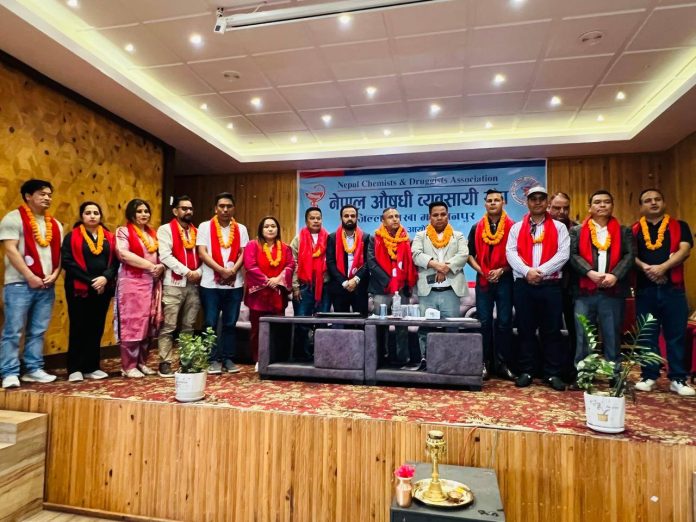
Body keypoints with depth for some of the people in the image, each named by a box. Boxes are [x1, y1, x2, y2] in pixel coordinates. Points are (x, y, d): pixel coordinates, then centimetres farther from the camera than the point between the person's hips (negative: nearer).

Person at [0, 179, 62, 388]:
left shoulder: (55, 224, 17)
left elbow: (59, 253, 16)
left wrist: (55, 274, -1)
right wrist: (30, 277, -13)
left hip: (47, 285, 5)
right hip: (19, 284, -5)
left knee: (38, 331, 8)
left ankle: (34, 369, 16)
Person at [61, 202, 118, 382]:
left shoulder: (109, 237, 11)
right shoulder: (72, 236, 2)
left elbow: (115, 261, 4)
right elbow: (67, 262, -8)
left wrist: (105, 277, -14)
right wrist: (90, 281, -15)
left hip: (103, 289, 3)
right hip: (79, 289, -3)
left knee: (97, 328, 7)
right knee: (78, 328, 2)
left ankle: (91, 367, 16)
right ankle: (75, 369, 12)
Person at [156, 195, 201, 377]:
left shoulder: (197, 231, 16)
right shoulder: (165, 229, 0)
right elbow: (165, 256, -12)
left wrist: (198, 272, -8)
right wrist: (187, 272, -15)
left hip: (194, 285, 5)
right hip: (173, 285, -5)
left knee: (189, 326, 10)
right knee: (168, 327, -2)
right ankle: (165, 364, 6)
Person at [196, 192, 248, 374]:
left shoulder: (241, 229, 9)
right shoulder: (205, 227, 2)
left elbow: (243, 253, 3)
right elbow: (202, 253, -6)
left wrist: (233, 270, -14)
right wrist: (222, 270, -16)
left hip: (235, 284, 2)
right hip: (210, 283, -2)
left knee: (230, 323, 8)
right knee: (210, 324, 1)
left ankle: (228, 359, 17)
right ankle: (213, 360, 12)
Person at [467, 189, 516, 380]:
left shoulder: (512, 227, 1)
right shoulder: (477, 228, 8)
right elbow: (470, 254, 8)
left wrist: (501, 270, -12)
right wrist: (481, 271, -6)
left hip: (504, 279, -1)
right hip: (483, 280, 2)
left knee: (504, 322, 3)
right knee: (484, 322, 4)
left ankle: (503, 363, 13)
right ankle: (485, 362, 12)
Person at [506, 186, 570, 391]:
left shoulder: (559, 227, 9)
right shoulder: (517, 228, 12)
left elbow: (563, 254, -3)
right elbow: (511, 253, 0)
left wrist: (541, 270, -14)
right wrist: (527, 271, -15)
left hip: (550, 284, -1)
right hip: (523, 284, 1)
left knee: (551, 330, 3)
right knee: (525, 329, 5)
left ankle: (553, 373, 13)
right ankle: (526, 372, 14)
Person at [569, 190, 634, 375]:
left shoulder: (624, 231, 12)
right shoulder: (577, 231, 10)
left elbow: (629, 255, 1)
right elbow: (572, 255, -2)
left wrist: (615, 275, -15)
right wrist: (591, 272, -16)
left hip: (613, 290, 1)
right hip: (585, 291, -1)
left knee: (612, 335, 7)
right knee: (583, 335, 3)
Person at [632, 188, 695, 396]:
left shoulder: (679, 226, 9)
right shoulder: (635, 230, 11)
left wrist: (663, 267, -19)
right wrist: (645, 267, -18)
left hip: (673, 287, 0)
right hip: (645, 288, 1)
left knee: (676, 334, 2)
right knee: (647, 335, 6)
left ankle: (678, 379, 11)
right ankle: (649, 376, 15)